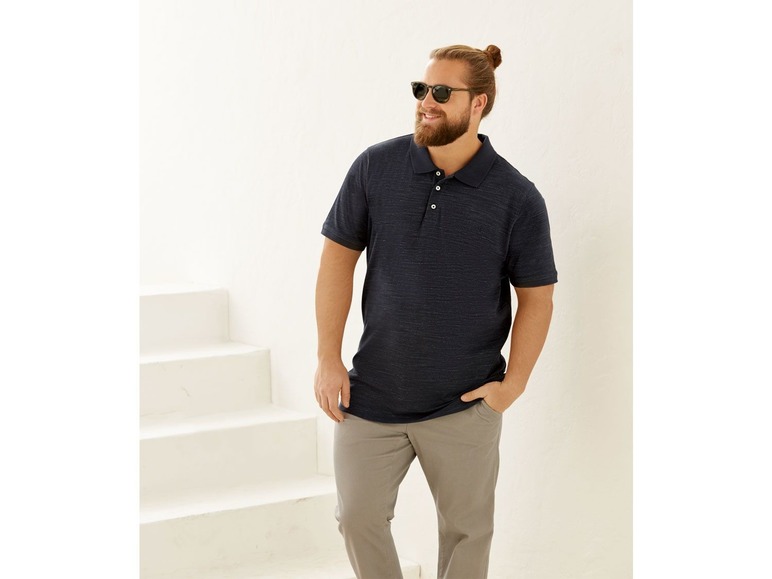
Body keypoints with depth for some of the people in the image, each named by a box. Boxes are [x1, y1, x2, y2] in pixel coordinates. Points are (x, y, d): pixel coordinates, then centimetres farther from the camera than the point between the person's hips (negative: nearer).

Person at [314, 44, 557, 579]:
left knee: (466, 529, 11)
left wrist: (514, 383, -9)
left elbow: (536, 297, -1)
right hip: (373, 395, 2)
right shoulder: (376, 168, -4)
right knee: (358, 516, 8)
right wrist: (328, 358, -2)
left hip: (465, 404, -1)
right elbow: (339, 256, 2)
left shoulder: (517, 198, -8)